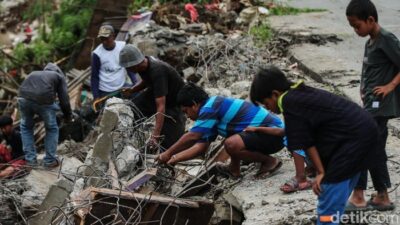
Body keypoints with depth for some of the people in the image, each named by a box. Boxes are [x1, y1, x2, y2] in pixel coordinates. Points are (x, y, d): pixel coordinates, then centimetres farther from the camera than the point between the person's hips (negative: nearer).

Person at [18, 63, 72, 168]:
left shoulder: (34, 74, 38)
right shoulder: (59, 76, 25)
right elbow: (64, 98, 17)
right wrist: (68, 116, 30)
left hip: (24, 98, 3)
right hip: (44, 100, -3)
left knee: (26, 127, 28)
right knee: (52, 129, 21)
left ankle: (30, 159, 27)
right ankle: (49, 160, 24)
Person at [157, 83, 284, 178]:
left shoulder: (210, 107, -14)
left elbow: (191, 137, -17)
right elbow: (200, 146, 15)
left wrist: (168, 154, -6)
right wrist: (173, 159, 11)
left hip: (274, 134, -10)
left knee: (232, 144, -30)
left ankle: (270, 161, -10)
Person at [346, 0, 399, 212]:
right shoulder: (370, 43, 14)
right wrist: (365, 91, 9)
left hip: (380, 105, -9)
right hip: (373, 105, 9)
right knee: (375, 150, 11)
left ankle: (358, 197, -5)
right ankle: (382, 197, 17)